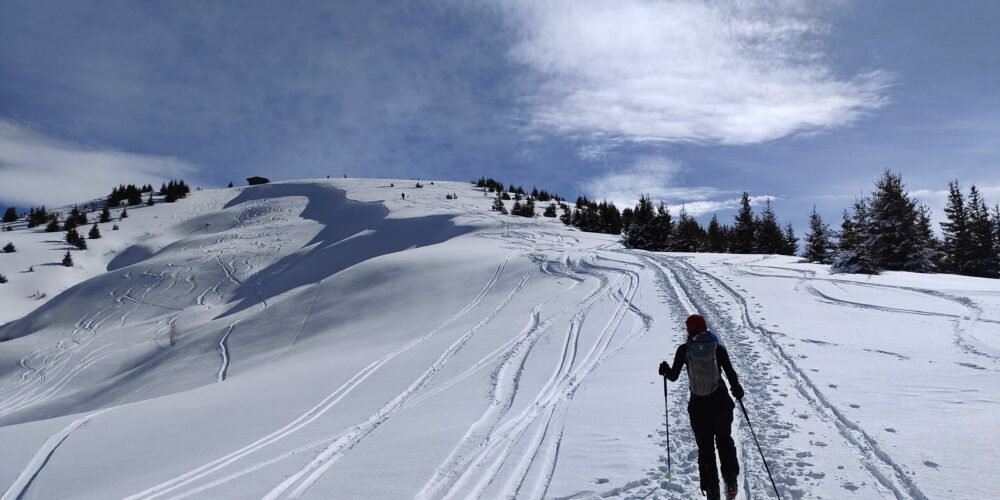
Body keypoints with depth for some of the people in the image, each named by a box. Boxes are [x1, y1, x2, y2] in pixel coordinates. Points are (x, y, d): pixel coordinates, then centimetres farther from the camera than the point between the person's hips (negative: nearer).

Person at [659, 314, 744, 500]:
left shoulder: (684, 349, -4)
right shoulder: (718, 347, -4)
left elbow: (673, 376, 0)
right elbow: (730, 372, -7)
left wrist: (665, 370, 22)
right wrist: (737, 389, 12)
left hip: (698, 405, -1)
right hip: (721, 402, 1)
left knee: (705, 448, 11)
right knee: (725, 441, 22)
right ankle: (731, 483, 17)